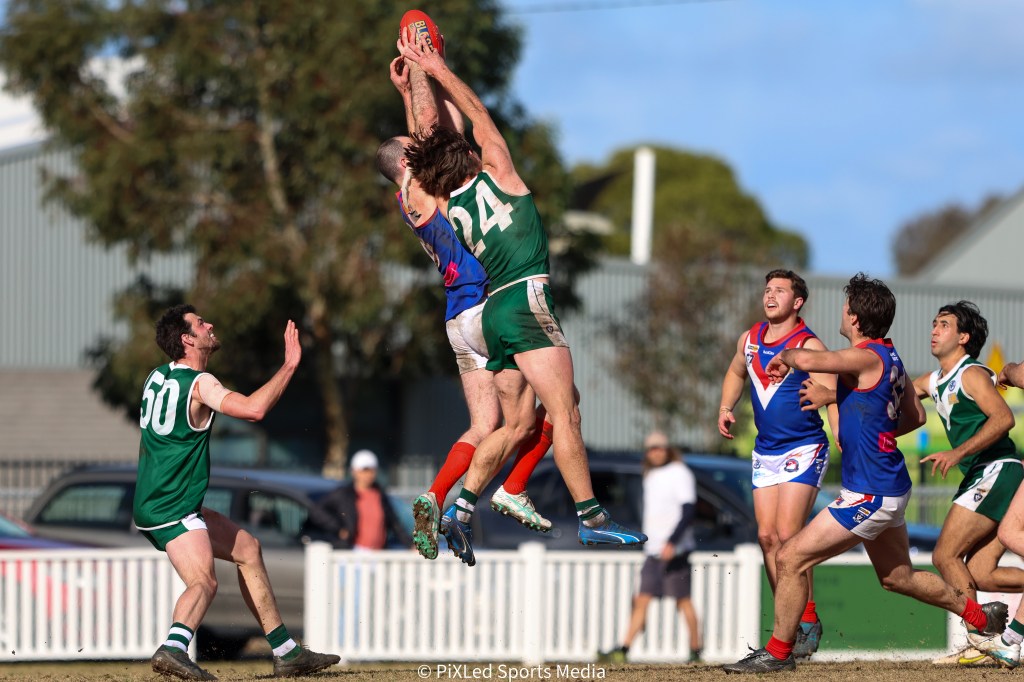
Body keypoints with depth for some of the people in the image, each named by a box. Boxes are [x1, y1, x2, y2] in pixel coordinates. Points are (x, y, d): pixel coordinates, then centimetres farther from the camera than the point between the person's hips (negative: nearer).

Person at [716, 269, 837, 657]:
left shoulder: (809, 347, -13)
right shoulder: (750, 340, 7)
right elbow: (736, 373, 28)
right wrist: (726, 408, 12)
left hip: (804, 450, -7)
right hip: (764, 451, 7)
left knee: (788, 535, -14)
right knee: (767, 536, 3)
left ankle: (807, 621, -5)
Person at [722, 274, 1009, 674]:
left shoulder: (868, 357, -18)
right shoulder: (890, 358, 10)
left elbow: (809, 360, -34)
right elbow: (916, 415, 22)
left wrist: (786, 356, -12)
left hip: (870, 493, -10)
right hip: (889, 487, 10)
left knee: (791, 559, -7)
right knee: (898, 577, 24)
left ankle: (777, 652, 1)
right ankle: (981, 616, 35)